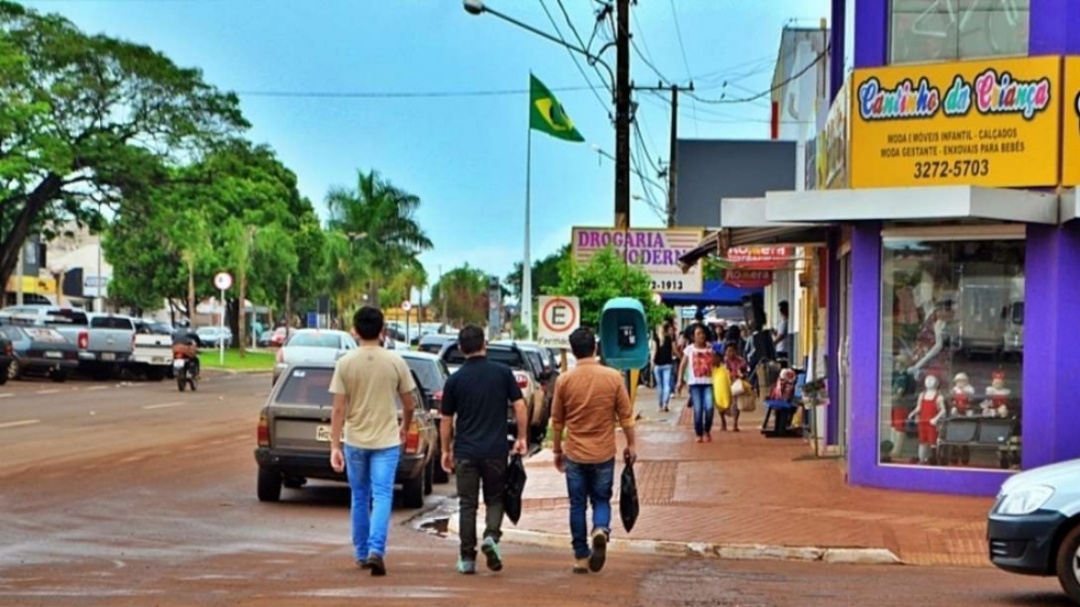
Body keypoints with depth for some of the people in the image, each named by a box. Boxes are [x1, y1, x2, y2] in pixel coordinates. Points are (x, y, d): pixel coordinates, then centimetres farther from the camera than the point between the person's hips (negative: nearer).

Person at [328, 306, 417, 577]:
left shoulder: (345, 363, -6)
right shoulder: (395, 362, -5)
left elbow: (338, 409, -8)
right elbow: (409, 405, 2)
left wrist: (334, 446, -5)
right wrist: (405, 428, 21)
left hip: (355, 441, 1)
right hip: (387, 440, -1)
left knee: (359, 499, 14)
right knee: (382, 497, -1)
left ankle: (362, 554, 23)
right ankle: (376, 550, -18)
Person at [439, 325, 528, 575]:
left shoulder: (455, 380, -1)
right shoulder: (503, 372, -1)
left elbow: (446, 420, 4)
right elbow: (520, 407, -3)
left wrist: (446, 450, 15)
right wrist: (522, 438, 7)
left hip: (465, 451, 0)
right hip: (496, 450, 0)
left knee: (467, 504, 6)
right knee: (495, 499, 14)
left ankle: (467, 558, 6)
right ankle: (491, 536, -12)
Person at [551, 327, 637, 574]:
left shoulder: (564, 380, -6)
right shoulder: (613, 377, -6)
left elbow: (557, 420, 2)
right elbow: (626, 416, -2)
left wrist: (557, 450, 15)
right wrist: (630, 445, 10)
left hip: (575, 454, 0)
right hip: (604, 453, 0)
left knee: (577, 504, 10)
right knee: (601, 499, 15)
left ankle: (581, 557, 10)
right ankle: (601, 529, -16)